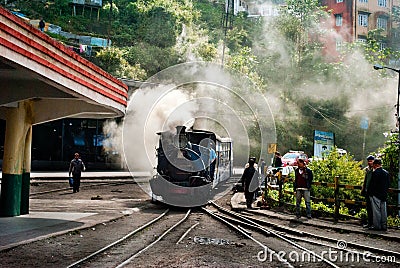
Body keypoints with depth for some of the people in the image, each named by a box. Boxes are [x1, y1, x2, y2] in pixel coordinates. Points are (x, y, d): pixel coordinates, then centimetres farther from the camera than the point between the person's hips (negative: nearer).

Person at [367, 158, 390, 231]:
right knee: (383, 211, 10)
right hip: (384, 195, 7)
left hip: (375, 195, -7)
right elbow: (388, 184, 12)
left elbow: (372, 184, -16)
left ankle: (377, 226, 0)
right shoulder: (386, 173, 8)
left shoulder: (375, 173, -15)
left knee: (376, 211, -2)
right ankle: (384, 226, 14)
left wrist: (368, 191, -3)